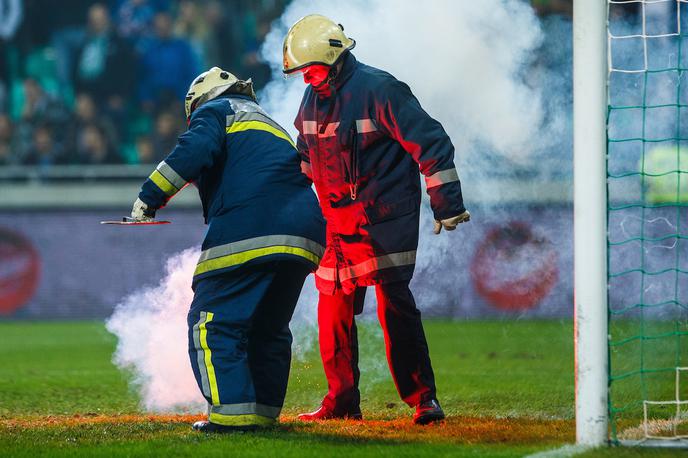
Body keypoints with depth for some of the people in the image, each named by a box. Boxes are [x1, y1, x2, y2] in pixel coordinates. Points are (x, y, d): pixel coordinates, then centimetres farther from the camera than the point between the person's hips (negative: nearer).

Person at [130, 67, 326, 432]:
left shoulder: (216, 111, 14)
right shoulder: (272, 127, 37)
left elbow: (194, 151, -7)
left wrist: (150, 197, -7)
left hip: (250, 230, -8)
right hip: (305, 235, 8)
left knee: (213, 323, -4)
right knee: (268, 329, 19)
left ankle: (233, 412, -13)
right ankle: (264, 412, 18)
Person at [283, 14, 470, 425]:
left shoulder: (379, 90, -14)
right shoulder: (314, 99, 10)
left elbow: (431, 143, -14)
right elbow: (306, 158, 27)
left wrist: (447, 204, -16)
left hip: (385, 219, -8)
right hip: (337, 222, 8)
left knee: (394, 302, -15)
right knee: (333, 308, 8)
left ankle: (424, 398, -14)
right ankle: (342, 402, 18)